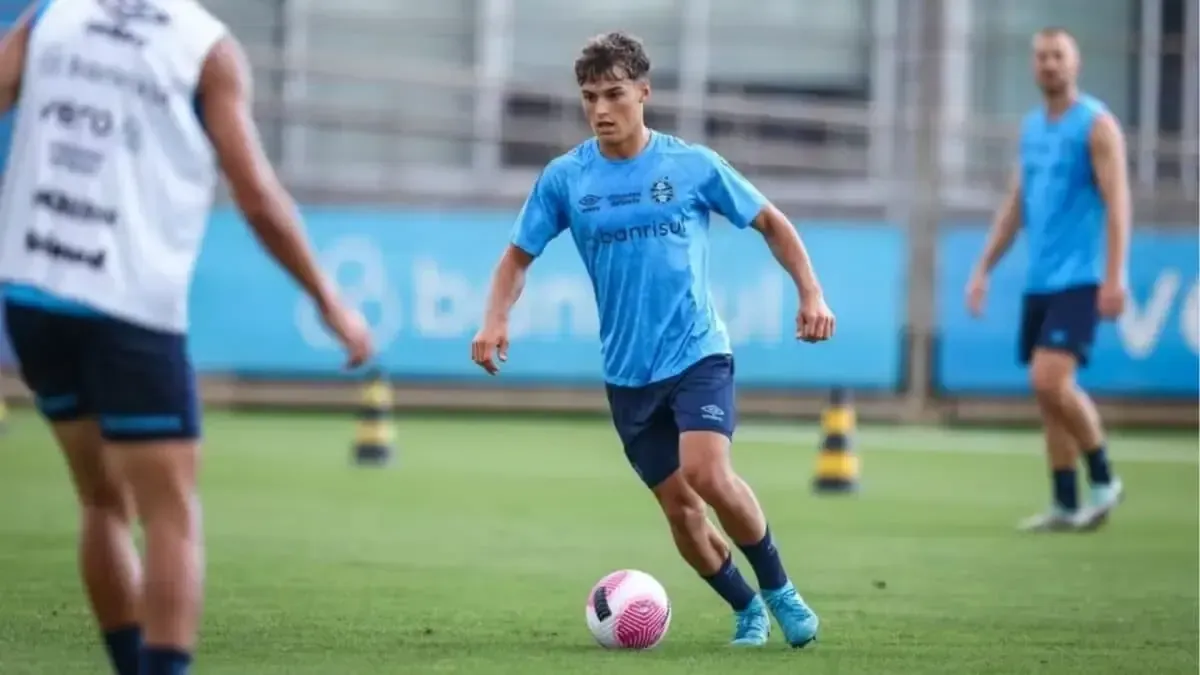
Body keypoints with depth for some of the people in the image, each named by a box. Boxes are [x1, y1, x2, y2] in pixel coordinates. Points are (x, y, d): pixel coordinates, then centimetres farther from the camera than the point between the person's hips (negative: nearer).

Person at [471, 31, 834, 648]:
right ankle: (747, 611, 25)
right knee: (679, 508, 3)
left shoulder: (692, 164, -5)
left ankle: (778, 590, -3)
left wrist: (811, 294, -4)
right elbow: (519, 255, 9)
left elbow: (771, 223, 7)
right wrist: (495, 320, -9)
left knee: (708, 475, -23)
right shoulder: (564, 178, -1)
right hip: (627, 372, 3)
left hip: (698, 352, -3)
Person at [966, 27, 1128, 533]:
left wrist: (1114, 276, -19)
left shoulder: (1095, 124, -6)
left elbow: (1116, 202, -12)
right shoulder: (1031, 128, 15)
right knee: (1047, 391, 5)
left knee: (1051, 380, -19)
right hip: (1038, 281, 7)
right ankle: (1066, 505, 10)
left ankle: (1104, 479, -2)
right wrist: (984, 268, 16)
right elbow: (1014, 206, 21)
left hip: (1078, 280, -7)